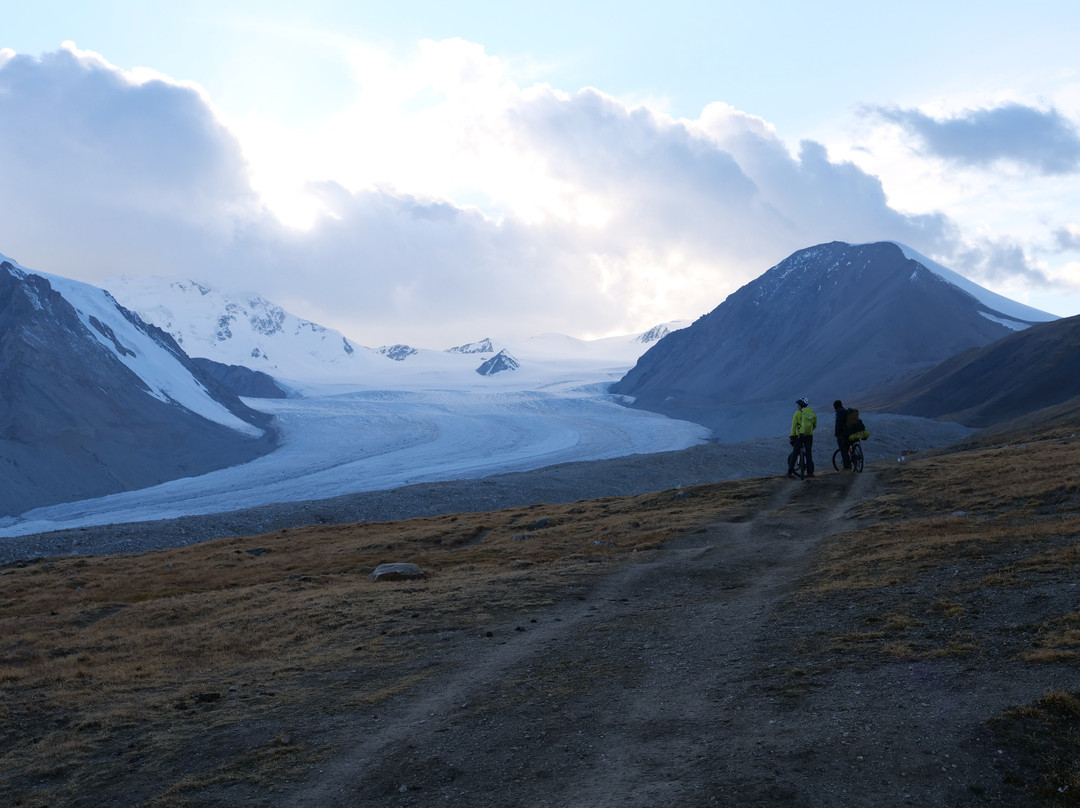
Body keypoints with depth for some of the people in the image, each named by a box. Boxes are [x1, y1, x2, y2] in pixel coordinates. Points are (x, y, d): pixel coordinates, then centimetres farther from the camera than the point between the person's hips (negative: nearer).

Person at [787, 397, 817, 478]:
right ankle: (810, 473, 6)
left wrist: (792, 436, -1)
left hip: (799, 435, -3)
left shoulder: (798, 413, -7)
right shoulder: (812, 413, 4)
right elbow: (815, 425, 13)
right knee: (809, 454, 8)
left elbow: (794, 426, -7)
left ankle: (790, 472, 4)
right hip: (809, 435, 3)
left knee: (794, 454, 5)